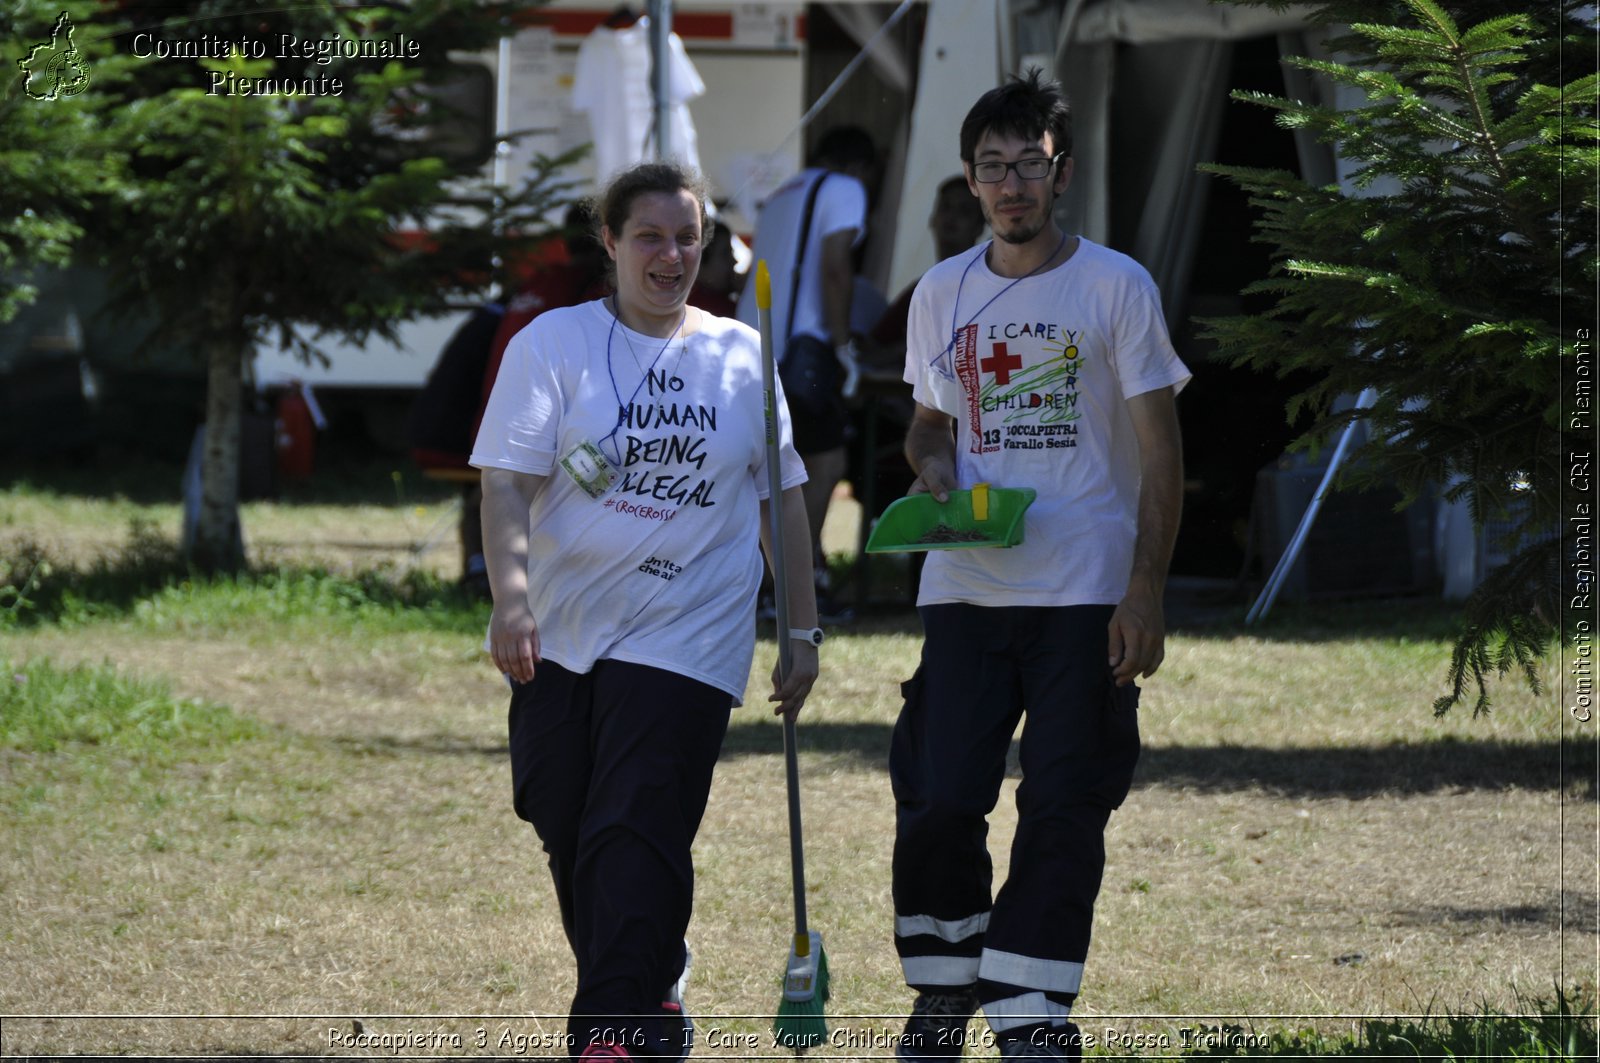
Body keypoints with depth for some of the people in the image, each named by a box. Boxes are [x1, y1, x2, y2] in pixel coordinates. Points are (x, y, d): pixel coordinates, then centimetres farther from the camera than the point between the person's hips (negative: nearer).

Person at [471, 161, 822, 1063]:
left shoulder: (742, 356, 7)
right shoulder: (554, 344, 1)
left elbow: (783, 498, 14)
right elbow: (508, 481, -6)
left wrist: (804, 631, 12)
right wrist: (511, 597, -21)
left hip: (685, 640, -1)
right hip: (563, 634, 1)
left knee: (636, 836, -14)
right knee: (569, 835, 7)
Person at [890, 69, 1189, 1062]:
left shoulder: (1117, 287, -1)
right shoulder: (942, 293, 10)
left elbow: (1161, 451, -1)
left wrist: (1146, 590, -8)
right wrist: (933, 464, -2)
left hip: (1085, 594, -3)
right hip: (964, 588, 3)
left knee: (1063, 810, -4)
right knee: (937, 797, -4)